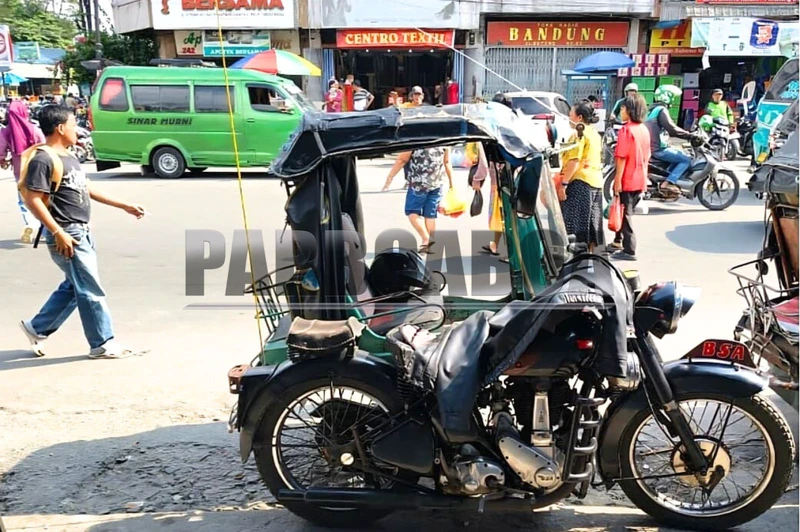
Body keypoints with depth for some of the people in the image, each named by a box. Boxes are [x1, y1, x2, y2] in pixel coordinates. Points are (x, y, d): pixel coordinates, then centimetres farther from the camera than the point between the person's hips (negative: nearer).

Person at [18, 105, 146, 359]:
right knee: (91, 290, -2)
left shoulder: (69, 157, 14)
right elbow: (33, 200, -20)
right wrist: (58, 232, -24)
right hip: (66, 235, -10)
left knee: (73, 287, 18)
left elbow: (88, 189, 22)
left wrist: (125, 206, 21)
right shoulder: (43, 160, -15)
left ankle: (36, 328, 31)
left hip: (82, 232, 10)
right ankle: (102, 344, 9)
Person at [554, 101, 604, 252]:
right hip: (596, 181, 9)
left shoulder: (579, 133, -8)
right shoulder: (595, 134, 19)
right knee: (590, 224, 12)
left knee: (575, 224, -9)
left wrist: (563, 184, -18)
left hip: (580, 181, -9)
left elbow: (574, 161, -17)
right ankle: (590, 253, 17)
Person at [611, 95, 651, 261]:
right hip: (640, 180, 8)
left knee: (625, 214, -2)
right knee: (627, 211, 19)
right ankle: (618, 241, 31)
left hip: (627, 180, -8)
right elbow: (647, 156, 15)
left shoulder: (627, 130, -15)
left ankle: (629, 250, -1)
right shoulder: (644, 129, 9)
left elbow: (622, 157, -19)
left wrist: (617, 179, -18)